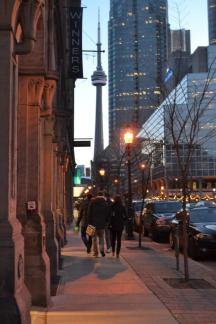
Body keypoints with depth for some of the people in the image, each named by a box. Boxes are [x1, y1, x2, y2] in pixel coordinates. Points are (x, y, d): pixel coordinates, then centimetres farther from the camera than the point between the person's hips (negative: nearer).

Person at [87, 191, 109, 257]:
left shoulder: (92, 202, -1)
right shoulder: (105, 203, 2)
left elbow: (89, 213, -3)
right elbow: (107, 214, 2)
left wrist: (89, 222, 1)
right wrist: (106, 221, 10)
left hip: (94, 223, -1)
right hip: (102, 223, 1)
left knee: (94, 238, 7)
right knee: (101, 237, 12)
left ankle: (95, 252, 6)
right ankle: (102, 249, -7)